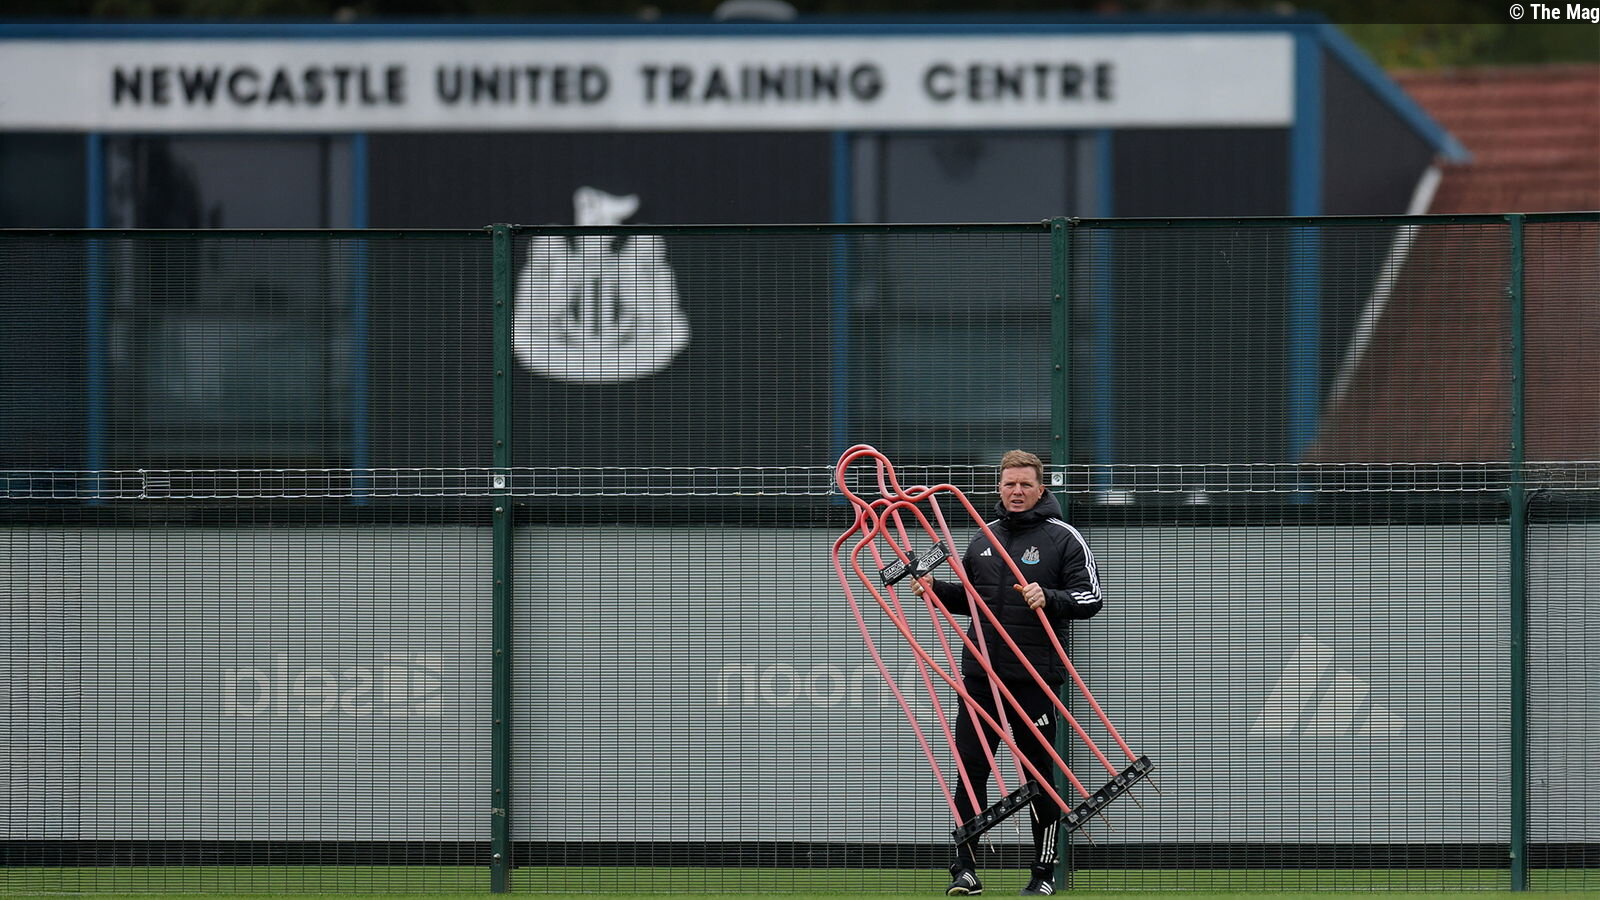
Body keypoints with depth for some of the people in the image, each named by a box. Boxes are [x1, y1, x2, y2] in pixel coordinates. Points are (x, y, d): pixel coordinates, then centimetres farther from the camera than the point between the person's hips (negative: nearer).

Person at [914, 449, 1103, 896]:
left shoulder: (1063, 538, -1)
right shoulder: (984, 538, 15)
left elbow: (1091, 598, -6)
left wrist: (1049, 599, -22)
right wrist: (938, 589, 7)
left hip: (1034, 675, -5)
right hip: (980, 673, 5)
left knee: (1039, 776, 1)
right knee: (970, 770, 1)